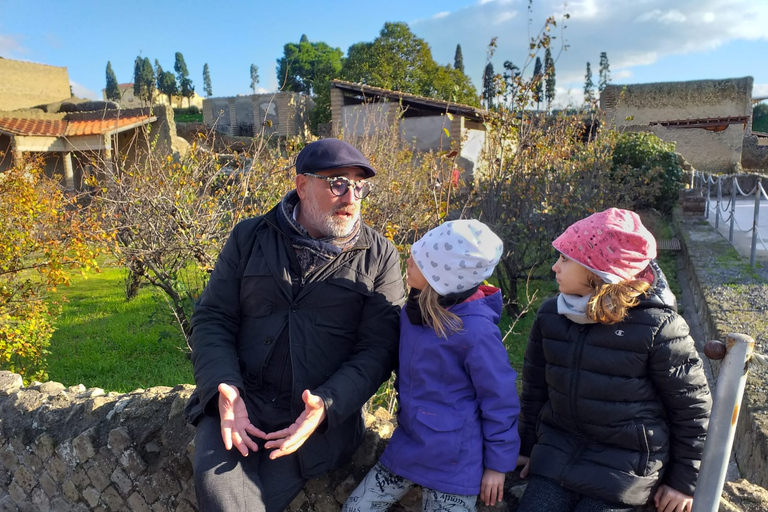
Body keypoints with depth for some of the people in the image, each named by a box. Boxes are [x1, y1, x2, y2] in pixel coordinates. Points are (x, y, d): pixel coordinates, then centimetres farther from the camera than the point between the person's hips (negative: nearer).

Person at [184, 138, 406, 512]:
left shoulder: (379, 257, 0)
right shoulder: (249, 237, 6)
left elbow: (377, 349, -5)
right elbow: (212, 317, 4)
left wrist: (326, 405, -20)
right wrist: (225, 389, -13)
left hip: (321, 412, -1)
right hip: (241, 400, 2)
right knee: (213, 478, -24)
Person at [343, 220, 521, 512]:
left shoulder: (476, 330, -25)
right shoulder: (413, 311, -4)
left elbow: (499, 399, -16)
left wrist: (497, 463, -8)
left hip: (454, 463, -6)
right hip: (408, 445, 7)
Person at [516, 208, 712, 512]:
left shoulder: (656, 327, -17)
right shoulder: (549, 316, -4)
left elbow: (692, 408, -6)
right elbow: (535, 387, 8)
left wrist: (684, 482, 1)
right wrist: (528, 447, 14)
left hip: (626, 466, -4)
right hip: (559, 450, 4)